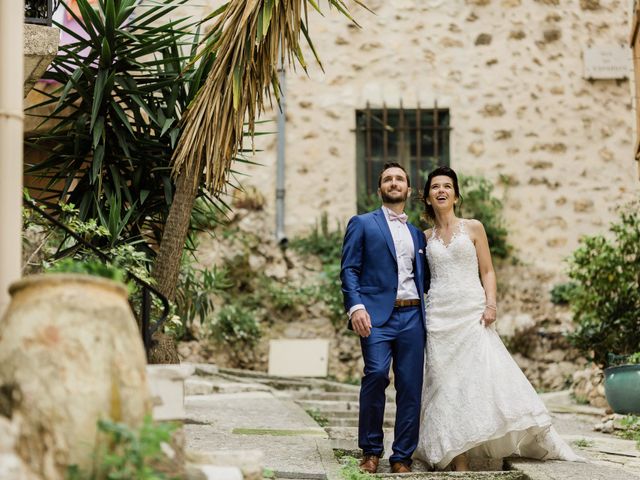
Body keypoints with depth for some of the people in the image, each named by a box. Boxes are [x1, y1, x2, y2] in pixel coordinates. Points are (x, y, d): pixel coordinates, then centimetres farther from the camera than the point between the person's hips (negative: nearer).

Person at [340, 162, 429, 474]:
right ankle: (370, 450, -5)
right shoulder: (362, 224, 9)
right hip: (377, 315, -4)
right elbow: (349, 270, 0)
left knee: (411, 386, -2)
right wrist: (355, 306, -14)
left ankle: (402, 457, 7)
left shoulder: (417, 234, 24)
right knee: (376, 372, -21)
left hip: (412, 316, 4)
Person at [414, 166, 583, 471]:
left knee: (485, 376, -11)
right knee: (448, 383, -2)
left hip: (472, 314, -2)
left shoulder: (473, 228, 7)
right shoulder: (426, 237, 13)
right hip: (440, 317, 2)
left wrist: (491, 304, -10)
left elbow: (487, 271, 4)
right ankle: (459, 462, -2)